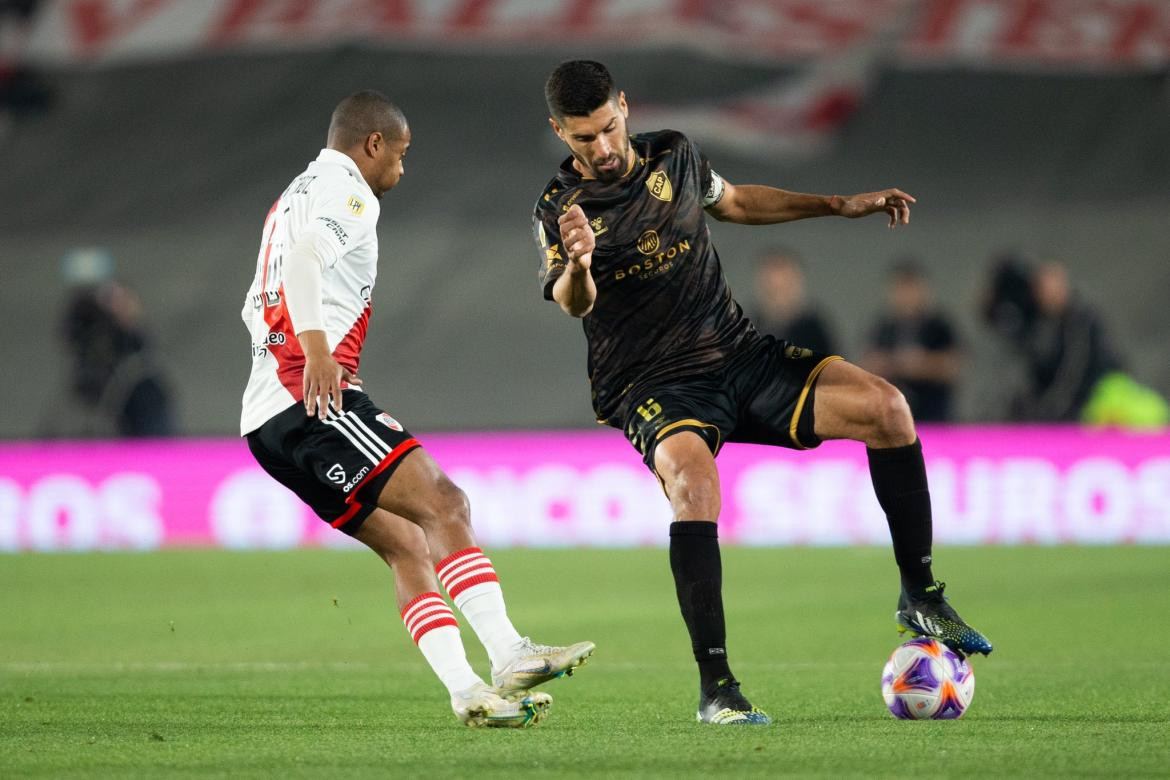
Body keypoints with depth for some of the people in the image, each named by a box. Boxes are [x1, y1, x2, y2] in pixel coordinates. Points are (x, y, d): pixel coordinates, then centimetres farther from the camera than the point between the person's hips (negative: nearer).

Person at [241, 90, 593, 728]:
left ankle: (466, 689, -2)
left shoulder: (293, 198, 29)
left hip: (266, 422, 10)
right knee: (441, 503, -16)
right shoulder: (345, 190, -3)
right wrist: (317, 356, -26)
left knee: (406, 545, 6)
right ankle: (508, 655, -26)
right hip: (312, 401, -10)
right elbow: (303, 254, -23)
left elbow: (257, 307, 34)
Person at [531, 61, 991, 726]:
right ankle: (716, 687, -29)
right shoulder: (559, 209, -9)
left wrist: (842, 206, 24)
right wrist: (578, 265, -51)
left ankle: (921, 600, 0)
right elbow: (574, 303, -28)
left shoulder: (673, 156, 6)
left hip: (740, 355, 5)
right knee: (693, 478, -37)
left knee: (885, 407, -15)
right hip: (654, 387, -5)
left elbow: (734, 201, 27)